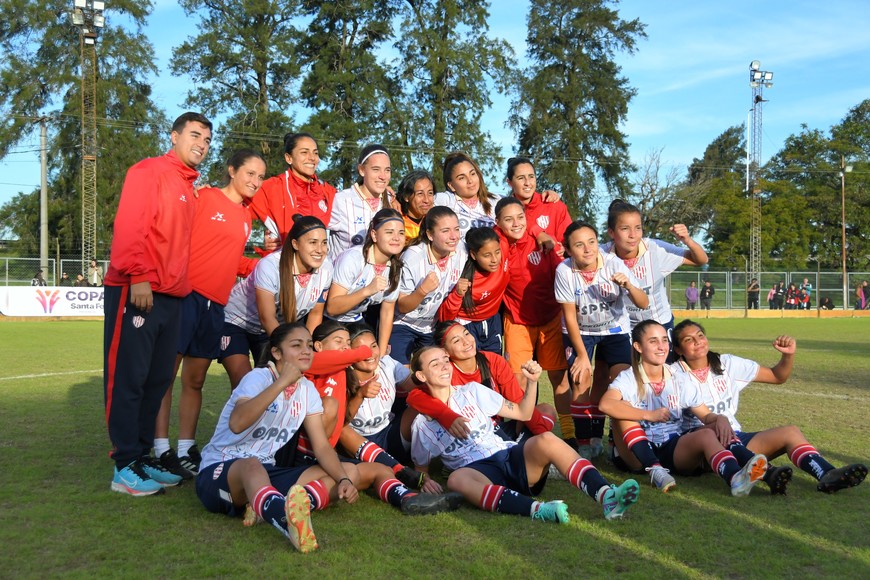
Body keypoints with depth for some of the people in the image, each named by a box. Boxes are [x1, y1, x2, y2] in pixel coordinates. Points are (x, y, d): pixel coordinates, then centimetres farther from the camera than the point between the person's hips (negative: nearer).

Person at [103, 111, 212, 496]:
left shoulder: (188, 188, 20)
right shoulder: (149, 172, -4)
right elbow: (129, 226, -15)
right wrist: (138, 276, -22)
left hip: (170, 297, 8)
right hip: (136, 292, -8)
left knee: (158, 379, 10)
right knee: (128, 378, -3)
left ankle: (143, 459, 19)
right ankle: (126, 468, 3)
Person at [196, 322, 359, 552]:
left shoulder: (308, 390, 6)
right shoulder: (259, 377, -12)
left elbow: (322, 447, 2)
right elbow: (237, 423, -33)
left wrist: (343, 480, -16)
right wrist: (282, 382, -30)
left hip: (267, 472, 7)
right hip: (220, 472, -7)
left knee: (350, 472, -8)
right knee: (251, 466, -44)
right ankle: (291, 523, -74)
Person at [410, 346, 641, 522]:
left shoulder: (472, 391, 16)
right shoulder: (422, 424, 12)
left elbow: (523, 414, 16)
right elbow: (420, 468, 19)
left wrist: (532, 382, 0)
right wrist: (425, 481, -4)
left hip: (511, 457, 3)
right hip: (477, 471, -2)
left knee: (546, 440, -30)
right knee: (456, 479, -39)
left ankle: (606, 496, -47)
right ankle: (537, 510, -57)